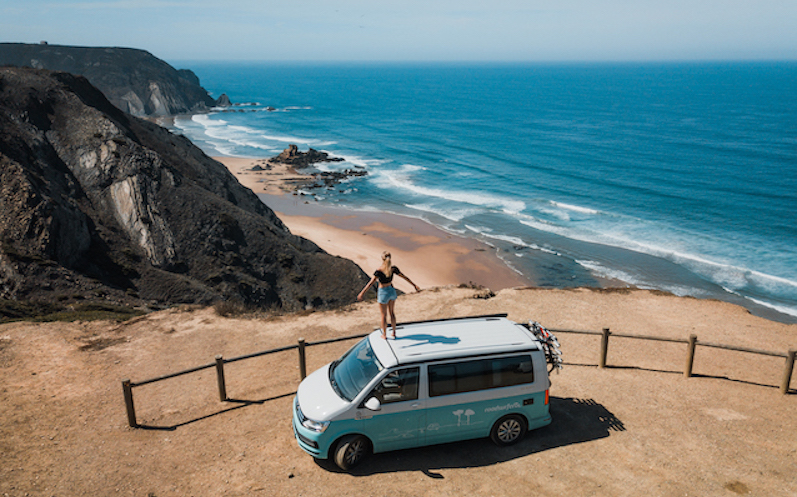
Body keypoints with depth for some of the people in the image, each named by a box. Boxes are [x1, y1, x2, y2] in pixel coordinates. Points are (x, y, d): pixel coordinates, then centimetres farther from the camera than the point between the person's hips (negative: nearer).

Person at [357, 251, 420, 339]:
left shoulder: (379, 270, -24)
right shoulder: (393, 268, -10)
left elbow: (371, 283, -30)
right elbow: (405, 277, -1)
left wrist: (362, 293, -32)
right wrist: (415, 285, 9)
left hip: (383, 293, -4)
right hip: (391, 290, 4)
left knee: (384, 315, 12)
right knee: (392, 313, 22)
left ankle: (384, 335, 27)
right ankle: (394, 333, 32)